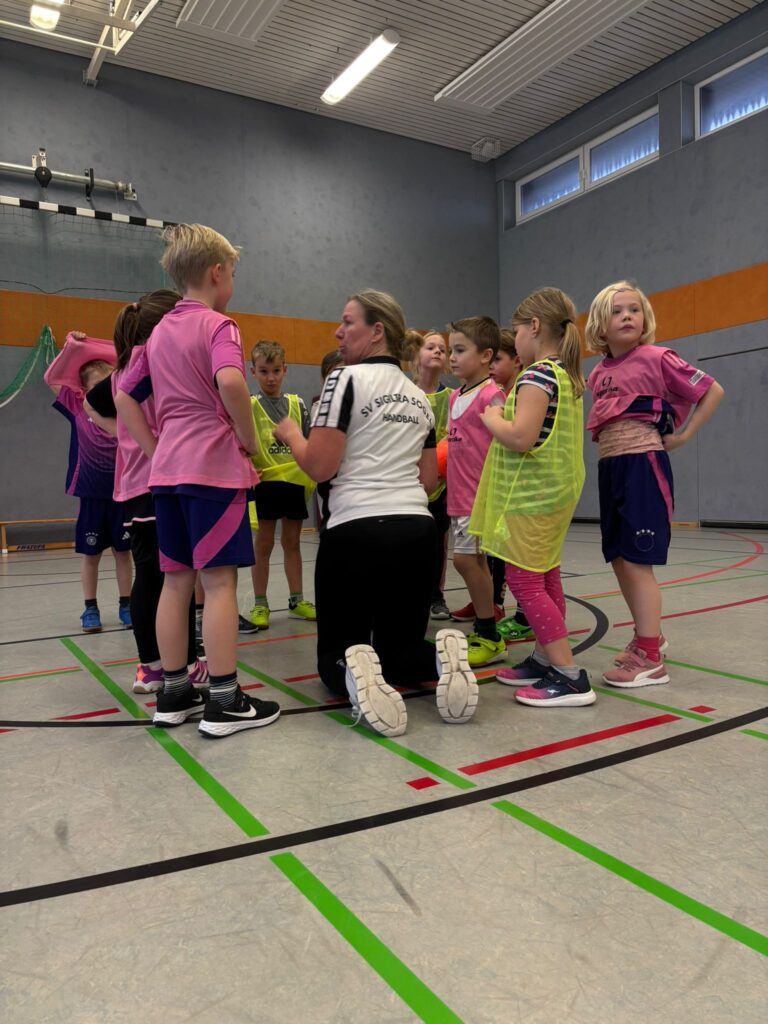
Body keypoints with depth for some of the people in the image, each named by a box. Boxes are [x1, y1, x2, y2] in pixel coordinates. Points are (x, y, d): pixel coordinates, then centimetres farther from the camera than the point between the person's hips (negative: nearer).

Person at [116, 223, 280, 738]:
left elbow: (126, 397, 20)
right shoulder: (218, 325, -6)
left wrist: (155, 451, 14)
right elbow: (229, 381, -26)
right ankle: (225, 701, 0)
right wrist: (250, 439, -13)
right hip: (215, 466, -7)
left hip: (168, 471, 8)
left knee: (176, 579, 10)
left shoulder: (160, 331, 17)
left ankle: (174, 693, 17)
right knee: (220, 581, -5)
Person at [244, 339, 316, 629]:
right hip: (265, 481, -3)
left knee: (292, 541, 12)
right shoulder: (249, 406, -1)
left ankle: (297, 600, 22)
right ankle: (260, 604, 14)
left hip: (295, 481, 3)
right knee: (264, 543, 5)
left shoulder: (297, 404, 8)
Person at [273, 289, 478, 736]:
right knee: (401, 648, 17)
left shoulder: (347, 379, -5)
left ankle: (352, 674, -24)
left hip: (356, 531, -5)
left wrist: (291, 434, 8)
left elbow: (320, 466, -11)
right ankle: (441, 660, -16)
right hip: (417, 532, 6)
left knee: (336, 651, 11)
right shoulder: (419, 396, 15)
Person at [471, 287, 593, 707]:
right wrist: (507, 413, 16)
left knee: (524, 581, -7)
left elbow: (520, 438, -27)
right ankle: (544, 660, 24)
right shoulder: (567, 376, 13)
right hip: (553, 491, 10)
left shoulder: (537, 375, -17)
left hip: (530, 494, -10)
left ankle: (571, 677, -6)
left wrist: (491, 418, -9)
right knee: (544, 580, 14)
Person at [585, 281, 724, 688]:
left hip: (643, 464, -7)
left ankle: (650, 659, -3)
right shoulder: (599, 372, 12)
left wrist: (684, 436, -5)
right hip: (610, 468, 7)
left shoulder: (656, 358, -6)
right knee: (618, 558, 12)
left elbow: (713, 391, -2)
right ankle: (648, 636, 29)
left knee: (636, 559, -10)